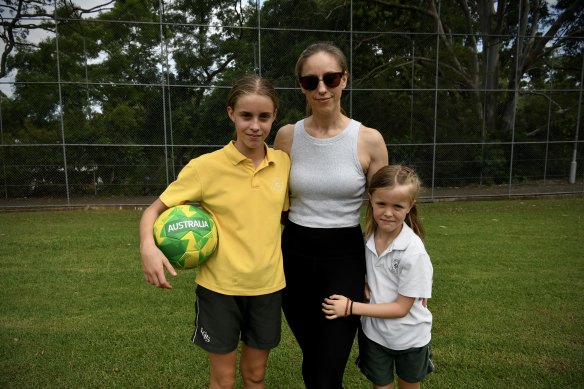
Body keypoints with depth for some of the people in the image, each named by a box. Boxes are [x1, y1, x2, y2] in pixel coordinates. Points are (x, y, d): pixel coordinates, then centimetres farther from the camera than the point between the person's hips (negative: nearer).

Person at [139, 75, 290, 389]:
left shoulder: (283, 163, -3)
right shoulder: (206, 166, -14)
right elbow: (156, 208, -9)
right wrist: (148, 246, -27)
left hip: (267, 285, 3)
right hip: (220, 286, -3)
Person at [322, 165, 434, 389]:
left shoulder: (413, 252, -27)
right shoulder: (367, 238, -13)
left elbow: (401, 308, -22)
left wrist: (350, 307, -23)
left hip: (409, 337, -2)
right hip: (374, 333, 3)